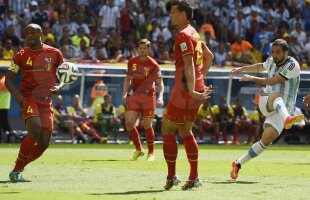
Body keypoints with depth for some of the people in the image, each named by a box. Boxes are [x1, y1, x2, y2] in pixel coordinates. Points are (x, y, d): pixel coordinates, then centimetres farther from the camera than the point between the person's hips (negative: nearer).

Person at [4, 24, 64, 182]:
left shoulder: (54, 54, 7)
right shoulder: (21, 55, 3)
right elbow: (8, 79, 5)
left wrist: (59, 87, -8)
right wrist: (16, 94, -14)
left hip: (46, 102, 3)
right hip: (28, 98, -3)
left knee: (43, 144, -3)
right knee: (35, 131, -27)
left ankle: (17, 170, 17)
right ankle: (16, 170, -16)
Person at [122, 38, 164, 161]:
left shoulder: (153, 65, -7)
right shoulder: (132, 62, 5)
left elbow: (160, 83, -6)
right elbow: (128, 78, 17)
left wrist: (160, 97, -22)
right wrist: (125, 93, 5)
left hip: (149, 96, -4)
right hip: (135, 96, 4)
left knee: (147, 125, -5)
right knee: (129, 122, -10)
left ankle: (151, 153, 12)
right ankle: (138, 149, 9)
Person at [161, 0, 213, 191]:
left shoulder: (183, 34, -14)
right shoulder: (194, 33, 15)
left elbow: (189, 63, -24)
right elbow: (209, 56, 26)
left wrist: (192, 90, -30)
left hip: (184, 90, -9)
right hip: (196, 89, 9)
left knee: (167, 129, -1)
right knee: (185, 131, 15)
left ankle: (172, 177, 0)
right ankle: (194, 177, 12)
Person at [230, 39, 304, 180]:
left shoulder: (293, 65, -10)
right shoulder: (272, 61, 9)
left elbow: (273, 81, -12)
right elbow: (260, 67, 35)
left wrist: (251, 78, -3)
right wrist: (241, 69, 41)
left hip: (283, 109, -2)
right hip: (265, 101, 2)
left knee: (266, 140, -16)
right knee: (277, 95, -36)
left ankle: (238, 164, -3)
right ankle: (286, 120, -70)